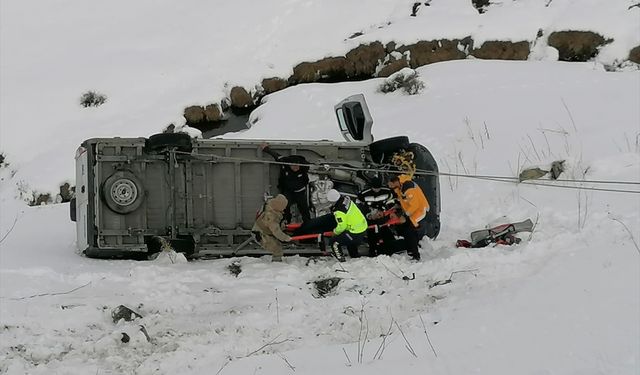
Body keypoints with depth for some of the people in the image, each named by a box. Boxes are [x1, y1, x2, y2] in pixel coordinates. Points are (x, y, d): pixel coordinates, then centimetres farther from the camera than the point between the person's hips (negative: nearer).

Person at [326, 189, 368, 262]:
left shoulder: (339, 211, -27)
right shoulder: (346, 199, -3)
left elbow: (342, 226, -22)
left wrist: (335, 232, -4)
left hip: (355, 233, -9)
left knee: (334, 241, 1)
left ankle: (341, 261, 5)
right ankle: (355, 256, 50)